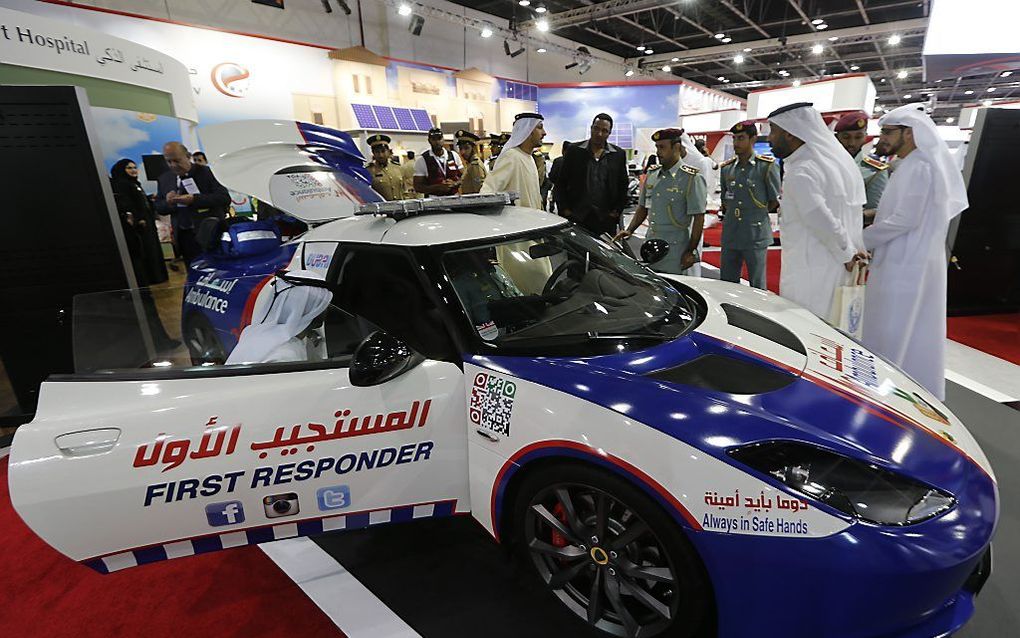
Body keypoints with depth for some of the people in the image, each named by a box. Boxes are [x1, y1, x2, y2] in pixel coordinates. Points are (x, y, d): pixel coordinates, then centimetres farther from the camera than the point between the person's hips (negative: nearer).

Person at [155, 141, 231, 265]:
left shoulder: (206, 172, -4)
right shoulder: (164, 179, 9)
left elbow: (225, 198, -14)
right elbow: (159, 208, 15)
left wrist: (194, 199, -22)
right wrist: (168, 202, -8)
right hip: (184, 237, 4)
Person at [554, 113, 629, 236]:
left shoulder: (618, 154, 10)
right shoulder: (573, 150, 6)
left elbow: (623, 186, 14)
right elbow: (561, 183, 7)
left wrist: (617, 211, 5)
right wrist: (565, 210, 0)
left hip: (606, 219, 1)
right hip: (576, 216, -1)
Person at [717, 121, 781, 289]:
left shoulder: (767, 166, -4)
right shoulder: (726, 168, 9)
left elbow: (776, 201, 1)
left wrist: (757, 214, 4)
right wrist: (731, 216, 9)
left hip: (756, 237, -4)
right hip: (730, 236, 5)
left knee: (757, 286, 4)